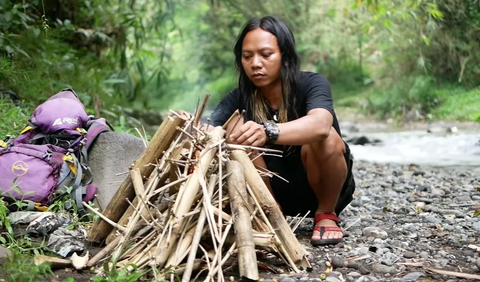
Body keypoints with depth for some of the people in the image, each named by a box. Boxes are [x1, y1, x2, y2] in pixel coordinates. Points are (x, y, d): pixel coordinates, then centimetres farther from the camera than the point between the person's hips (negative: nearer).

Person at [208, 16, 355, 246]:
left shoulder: (311, 84, -20)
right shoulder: (239, 98, -10)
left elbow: (320, 125, -43)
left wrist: (268, 132, -61)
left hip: (325, 188, -2)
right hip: (275, 192, 3)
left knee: (322, 137, -33)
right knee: (238, 126, -21)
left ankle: (326, 214, -8)